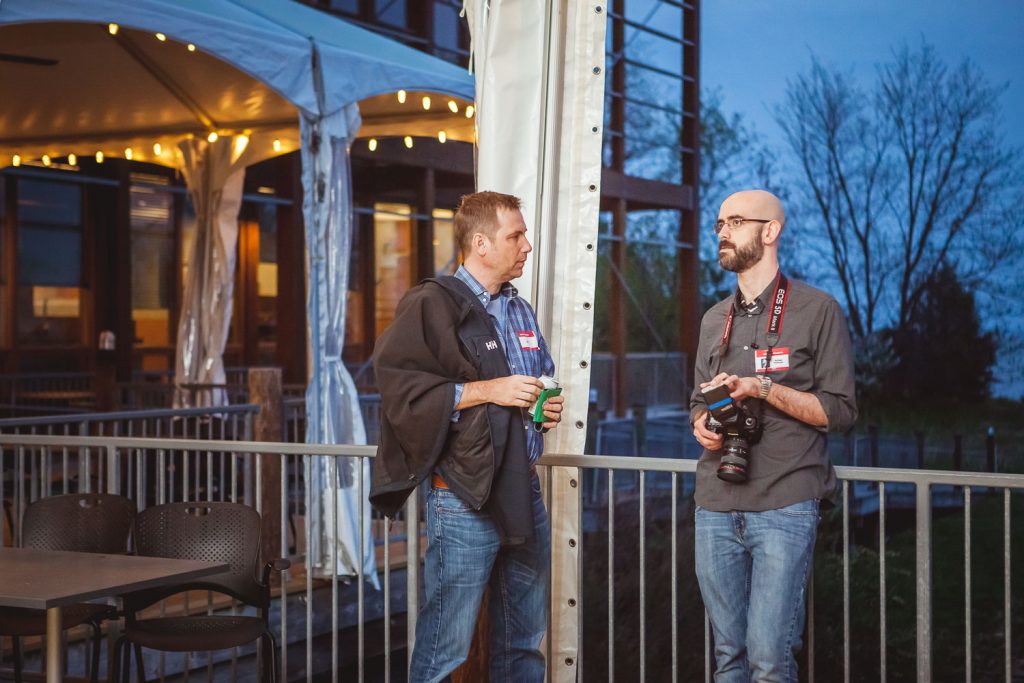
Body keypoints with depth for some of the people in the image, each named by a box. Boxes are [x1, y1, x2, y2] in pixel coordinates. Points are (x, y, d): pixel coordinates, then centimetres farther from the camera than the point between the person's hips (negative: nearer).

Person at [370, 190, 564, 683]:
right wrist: (485, 390, -18)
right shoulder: (431, 305, -7)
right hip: (465, 498, -8)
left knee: (524, 643, 13)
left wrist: (548, 409, 8)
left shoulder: (520, 312, 18)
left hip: (524, 491, 8)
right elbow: (399, 388, -18)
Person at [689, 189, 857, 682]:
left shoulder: (817, 311, -1)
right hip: (716, 507, 5)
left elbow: (840, 410, -3)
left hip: (784, 506, -5)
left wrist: (763, 388, -15)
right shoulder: (714, 320, 16)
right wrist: (701, 424, 1)